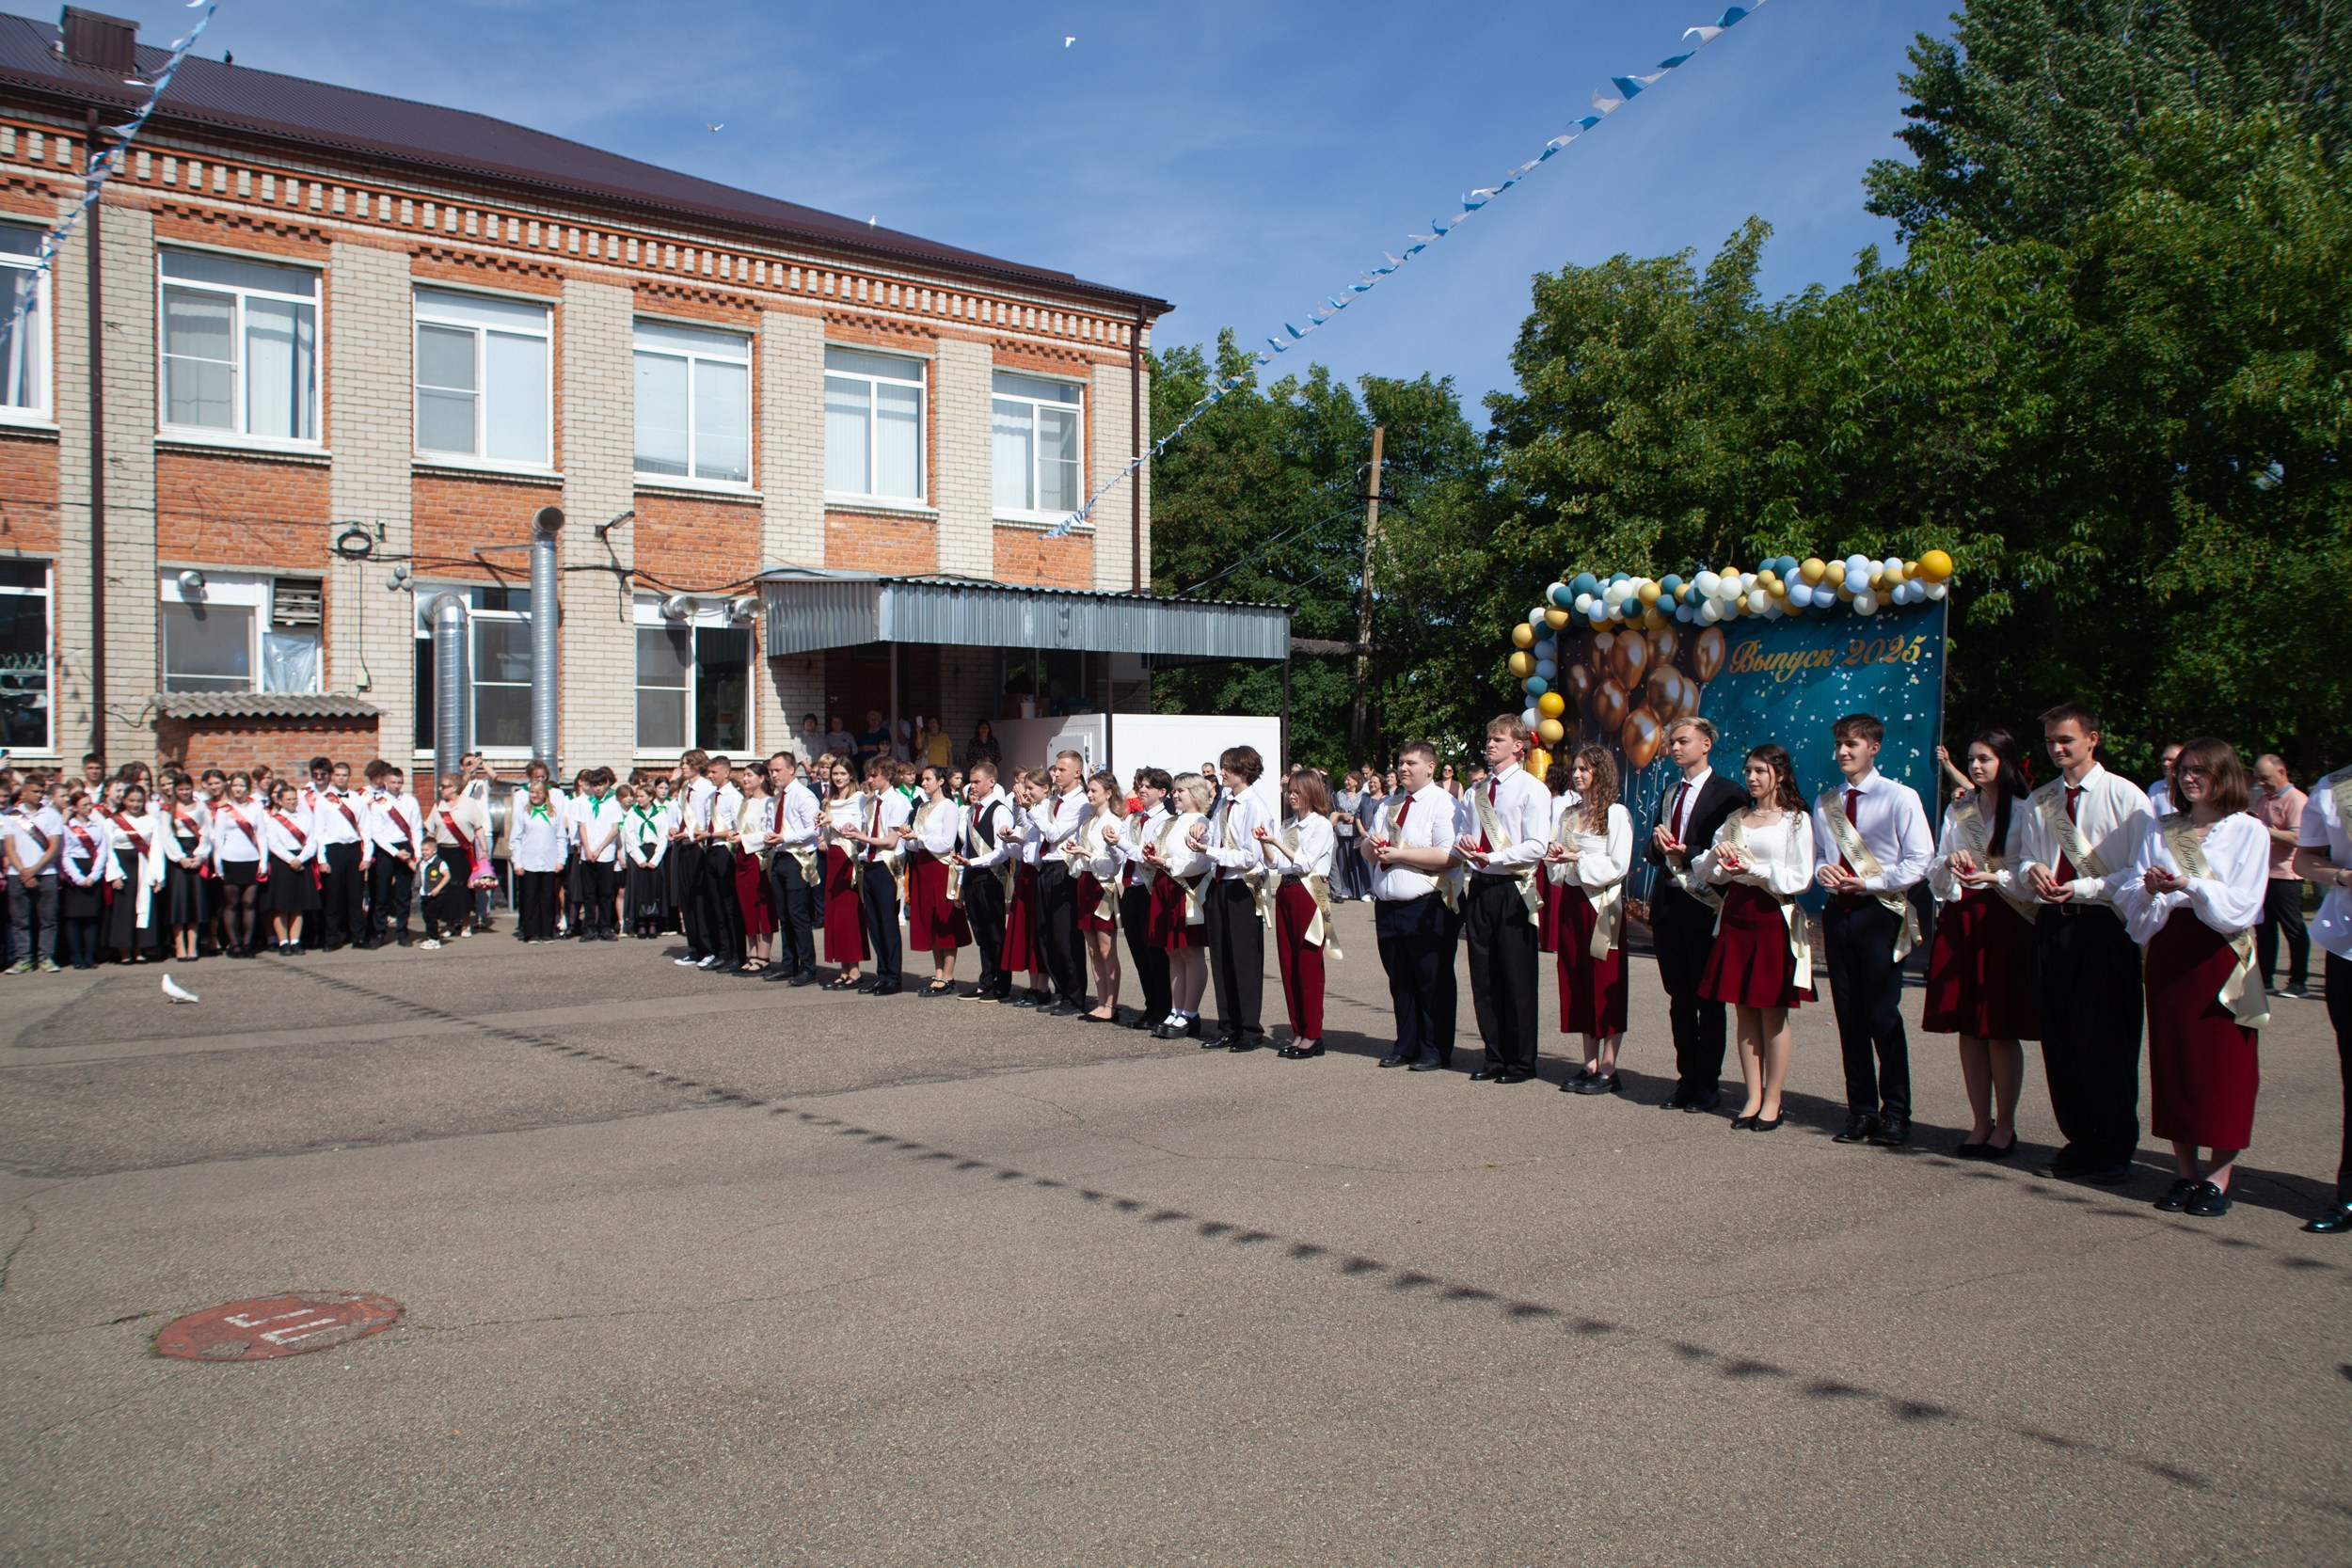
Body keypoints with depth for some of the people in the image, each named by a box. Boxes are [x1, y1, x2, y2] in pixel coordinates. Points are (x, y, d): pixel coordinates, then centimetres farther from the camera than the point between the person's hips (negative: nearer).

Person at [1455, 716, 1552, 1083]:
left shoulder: (1531, 788, -4)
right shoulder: (1477, 789, 17)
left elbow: (1536, 846, -12)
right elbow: (1464, 836, 22)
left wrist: (1491, 857, -20)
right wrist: (1463, 843, -2)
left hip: (1513, 891, -6)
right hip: (1480, 888, 6)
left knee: (1516, 981, -1)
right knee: (1484, 980, 8)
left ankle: (1521, 1062, 9)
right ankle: (1495, 1058, 18)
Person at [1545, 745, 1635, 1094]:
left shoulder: (1616, 814, -5)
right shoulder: (1566, 811, 14)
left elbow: (1618, 866, -11)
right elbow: (1553, 853, 19)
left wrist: (1576, 859, -15)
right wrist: (1552, 852, -3)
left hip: (1600, 905, -6)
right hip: (1568, 902, 6)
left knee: (1606, 986, -2)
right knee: (1577, 984, 7)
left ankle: (1608, 1069, 2)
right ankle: (1589, 1064, 14)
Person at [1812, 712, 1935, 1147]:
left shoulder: (1900, 797, -3)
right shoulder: (1824, 803, 14)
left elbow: (1920, 861, -6)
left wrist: (1870, 883, -15)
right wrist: (1822, 870, -2)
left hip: (1880, 912, -5)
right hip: (1838, 912, 5)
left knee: (1883, 1016, -6)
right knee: (1849, 1017, 7)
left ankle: (1895, 1114, 5)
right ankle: (1861, 1111, 14)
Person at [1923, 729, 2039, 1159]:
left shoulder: (2025, 812, -1)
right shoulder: (1957, 810, 14)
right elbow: (1936, 878, 12)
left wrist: (1995, 877, -20)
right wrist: (1950, 861, -8)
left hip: (2007, 924, -5)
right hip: (1960, 922, 5)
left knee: (2001, 1030, -3)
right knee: (1969, 1030, 5)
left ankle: (2004, 1126, 7)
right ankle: (1980, 1123, 13)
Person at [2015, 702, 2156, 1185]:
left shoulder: (2124, 796, -4)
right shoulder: (2040, 801, 14)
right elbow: (2025, 857, 19)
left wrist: (2082, 888, -18)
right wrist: (2032, 870, -5)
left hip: (2105, 927, -5)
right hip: (2052, 924, 6)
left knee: (2107, 1041, -1)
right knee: (2059, 1039, 8)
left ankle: (2115, 1151, 10)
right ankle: (2079, 1141, 20)